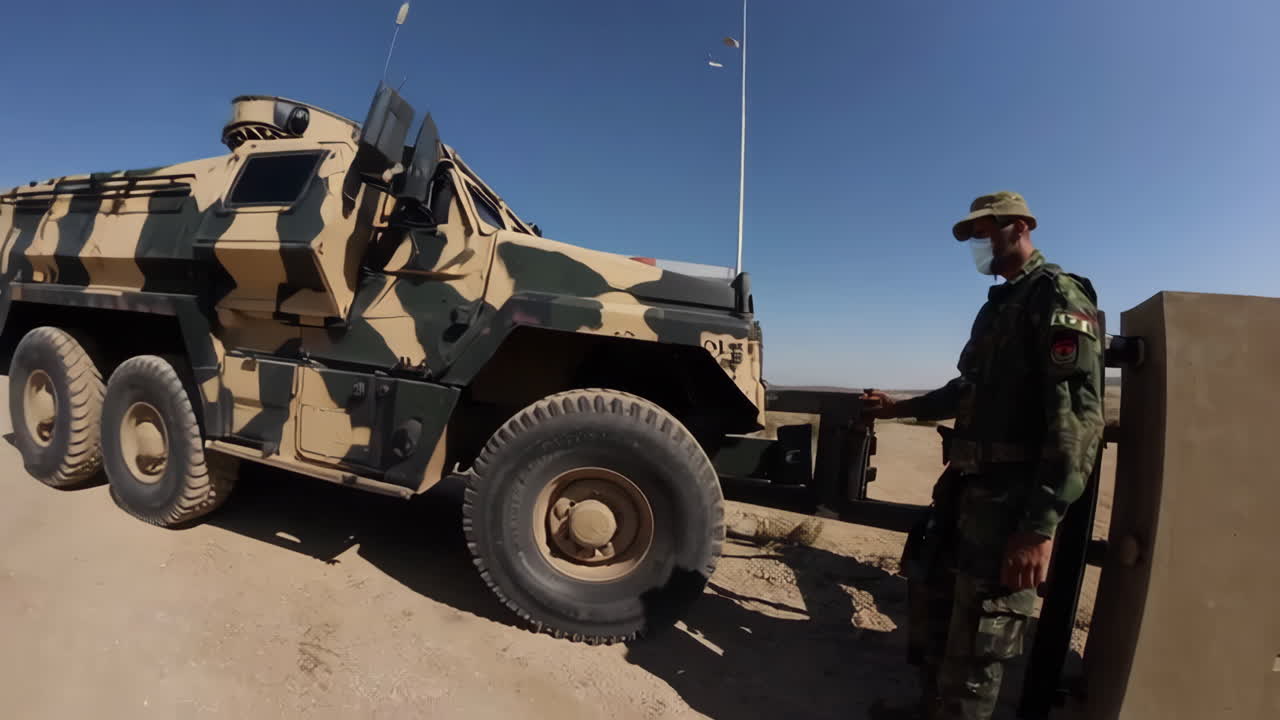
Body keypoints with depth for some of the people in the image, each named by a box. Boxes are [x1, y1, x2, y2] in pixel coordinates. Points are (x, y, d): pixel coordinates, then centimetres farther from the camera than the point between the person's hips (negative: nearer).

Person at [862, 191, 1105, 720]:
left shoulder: (1058, 297, -11)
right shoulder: (999, 303, 18)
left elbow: (1080, 416, -20)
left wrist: (1040, 525, -25)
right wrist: (898, 407, 29)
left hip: (1012, 495, -9)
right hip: (967, 482, 9)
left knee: (974, 643, 1)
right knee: (929, 595, 19)